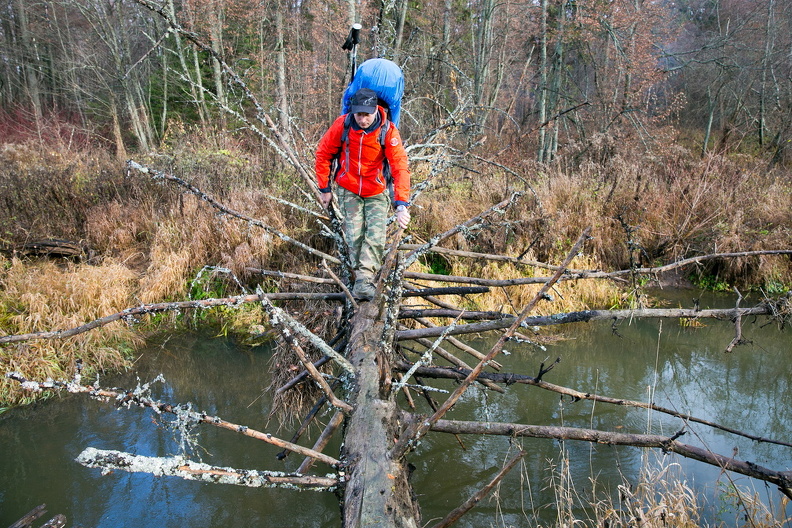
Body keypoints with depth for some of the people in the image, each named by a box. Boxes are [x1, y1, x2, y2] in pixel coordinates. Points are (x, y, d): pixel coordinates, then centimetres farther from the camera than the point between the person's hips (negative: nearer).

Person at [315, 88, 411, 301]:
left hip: (377, 193, -1)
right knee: (354, 237, -4)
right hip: (348, 191, 1)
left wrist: (402, 204, -38)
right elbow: (323, 154, -2)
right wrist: (324, 188, 0)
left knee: (375, 237, -13)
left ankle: (364, 281, -14)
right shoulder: (342, 125, -16)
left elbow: (400, 167, -28)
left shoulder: (388, 131, -21)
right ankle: (361, 277, 6)